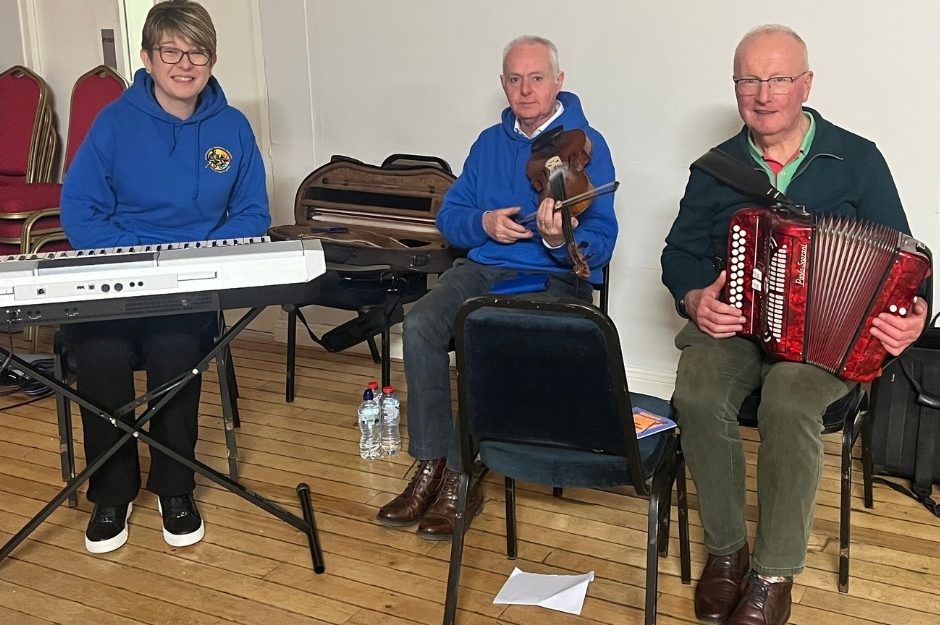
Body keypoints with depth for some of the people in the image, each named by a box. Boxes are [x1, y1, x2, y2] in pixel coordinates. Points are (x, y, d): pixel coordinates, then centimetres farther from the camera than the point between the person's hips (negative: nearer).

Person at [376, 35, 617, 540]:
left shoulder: (586, 146, -4)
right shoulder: (489, 143, 14)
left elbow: (600, 244, -13)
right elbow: (448, 216, 12)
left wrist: (560, 239, -34)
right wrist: (483, 223, -10)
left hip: (557, 277, -5)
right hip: (483, 266, 5)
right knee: (420, 325, -24)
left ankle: (461, 476, -16)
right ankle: (430, 466, -15)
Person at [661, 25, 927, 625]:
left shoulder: (858, 160, 0)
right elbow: (680, 253, 13)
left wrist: (909, 318, -19)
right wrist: (696, 299, -10)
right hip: (731, 322, 2)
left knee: (789, 404, -34)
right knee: (698, 397, -29)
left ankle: (775, 573, -16)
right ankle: (725, 547, -7)